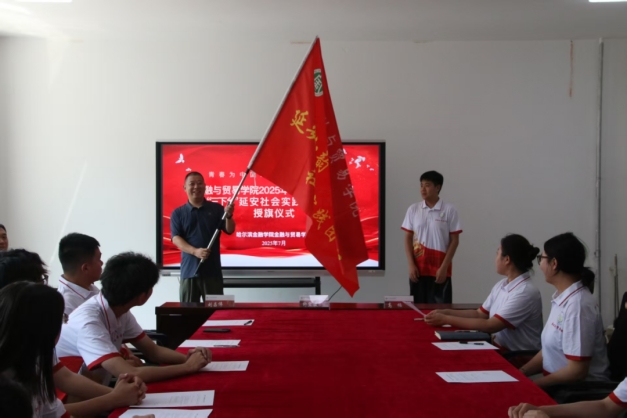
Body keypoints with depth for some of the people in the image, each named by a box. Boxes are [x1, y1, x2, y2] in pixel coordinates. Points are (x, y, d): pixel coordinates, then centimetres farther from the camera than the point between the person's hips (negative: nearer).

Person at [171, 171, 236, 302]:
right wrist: (195, 251, -20)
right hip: (189, 270, 0)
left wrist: (228, 216, -21)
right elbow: (176, 238, -3)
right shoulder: (178, 213, 6)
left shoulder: (216, 209, 8)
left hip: (213, 270, 0)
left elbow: (230, 230, 1)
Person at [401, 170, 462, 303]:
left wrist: (444, 267, -10)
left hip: (440, 269, -2)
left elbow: (454, 241, -3)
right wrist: (411, 265, -4)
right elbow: (408, 238, 6)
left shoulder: (449, 210, -3)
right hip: (418, 268, 3)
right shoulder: (413, 209, 5)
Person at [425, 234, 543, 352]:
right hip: (500, 348, 7)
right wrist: (446, 312, 0)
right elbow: (479, 314, 14)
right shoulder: (501, 285, 8)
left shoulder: (526, 292, -19)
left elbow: (490, 326, -22)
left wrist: (446, 319, -19)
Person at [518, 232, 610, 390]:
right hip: (559, 384, 7)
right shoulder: (562, 298, 5)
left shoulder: (577, 305, -21)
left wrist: (531, 385, -15)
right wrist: (520, 372, 4)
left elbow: (577, 372, -20)